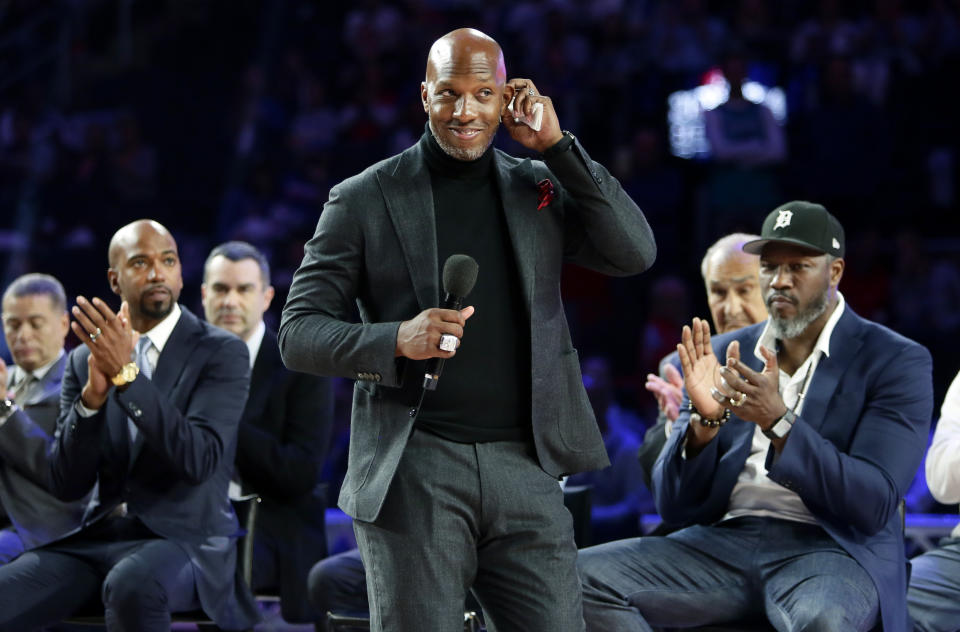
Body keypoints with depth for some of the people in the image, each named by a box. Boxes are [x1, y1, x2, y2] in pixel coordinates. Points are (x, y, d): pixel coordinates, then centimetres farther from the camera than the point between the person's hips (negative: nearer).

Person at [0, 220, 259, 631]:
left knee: (132, 585, -39)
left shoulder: (222, 353, -2)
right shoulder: (84, 360, 11)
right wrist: (93, 394, -13)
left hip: (184, 539, -4)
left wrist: (127, 374, -23)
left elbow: (200, 460, -17)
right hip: (99, 535, 4)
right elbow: (66, 484, 4)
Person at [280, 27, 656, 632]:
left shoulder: (539, 188, 13)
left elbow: (635, 253, 2)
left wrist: (557, 145, -1)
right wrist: (395, 340, -18)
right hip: (414, 469, -2)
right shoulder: (363, 200, 4)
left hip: (525, 468, 2)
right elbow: (299, 333, 1)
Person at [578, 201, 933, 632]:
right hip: (722, 543, 5)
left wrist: (778, 421, -22)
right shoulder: (729, 354, 14)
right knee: (583, 577, -19)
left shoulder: (896, 362, 2)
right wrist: (706, 419, -11)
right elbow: (673, 505, 9)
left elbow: (875, 505, -11)